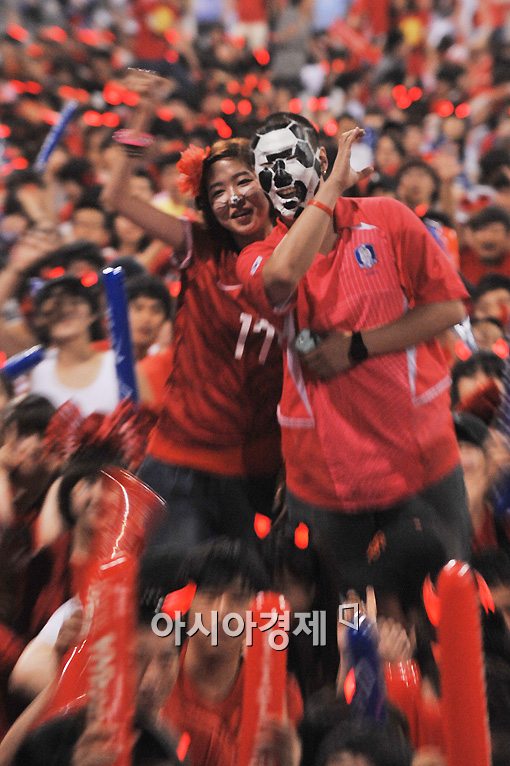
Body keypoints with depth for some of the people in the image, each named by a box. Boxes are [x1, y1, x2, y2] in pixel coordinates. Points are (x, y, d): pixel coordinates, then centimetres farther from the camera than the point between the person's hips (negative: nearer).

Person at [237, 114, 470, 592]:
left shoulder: (387, 220, 1)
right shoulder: (258, 259, 1)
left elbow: (449, 307, -3)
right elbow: (283, 274, -24)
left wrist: (358, 346, -13)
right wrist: (333, 186, -15)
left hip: (418, 455, 0)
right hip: (324, 475, 1)